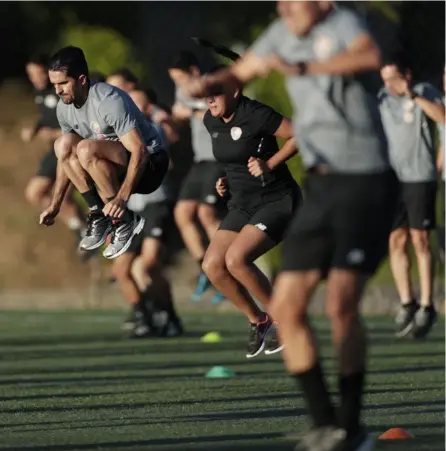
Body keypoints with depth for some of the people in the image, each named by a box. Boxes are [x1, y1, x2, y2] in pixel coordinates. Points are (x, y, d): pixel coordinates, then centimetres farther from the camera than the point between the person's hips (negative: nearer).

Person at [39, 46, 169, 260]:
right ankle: (98, 213, -6)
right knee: (63, 145, -12)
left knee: (87, 149, -31)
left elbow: (139, 151, -32)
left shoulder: (109, 101, -27)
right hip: (117, 165, 8)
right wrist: (55, 205, 6)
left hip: (149, 163, -8)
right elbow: (66, 157, 11)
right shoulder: (65, 107, -2)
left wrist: (122, 198, -42)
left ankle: (124, 220, -18)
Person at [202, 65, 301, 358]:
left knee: (236, 259, -24)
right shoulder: (211, 122, 6)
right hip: (243, 204, 8)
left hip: (277, 201, -8)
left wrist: (270, 164, -21)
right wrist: (227, 180, 7)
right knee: (213, 265, -6)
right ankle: (258, 321, 12)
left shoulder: (255, 115, -18)